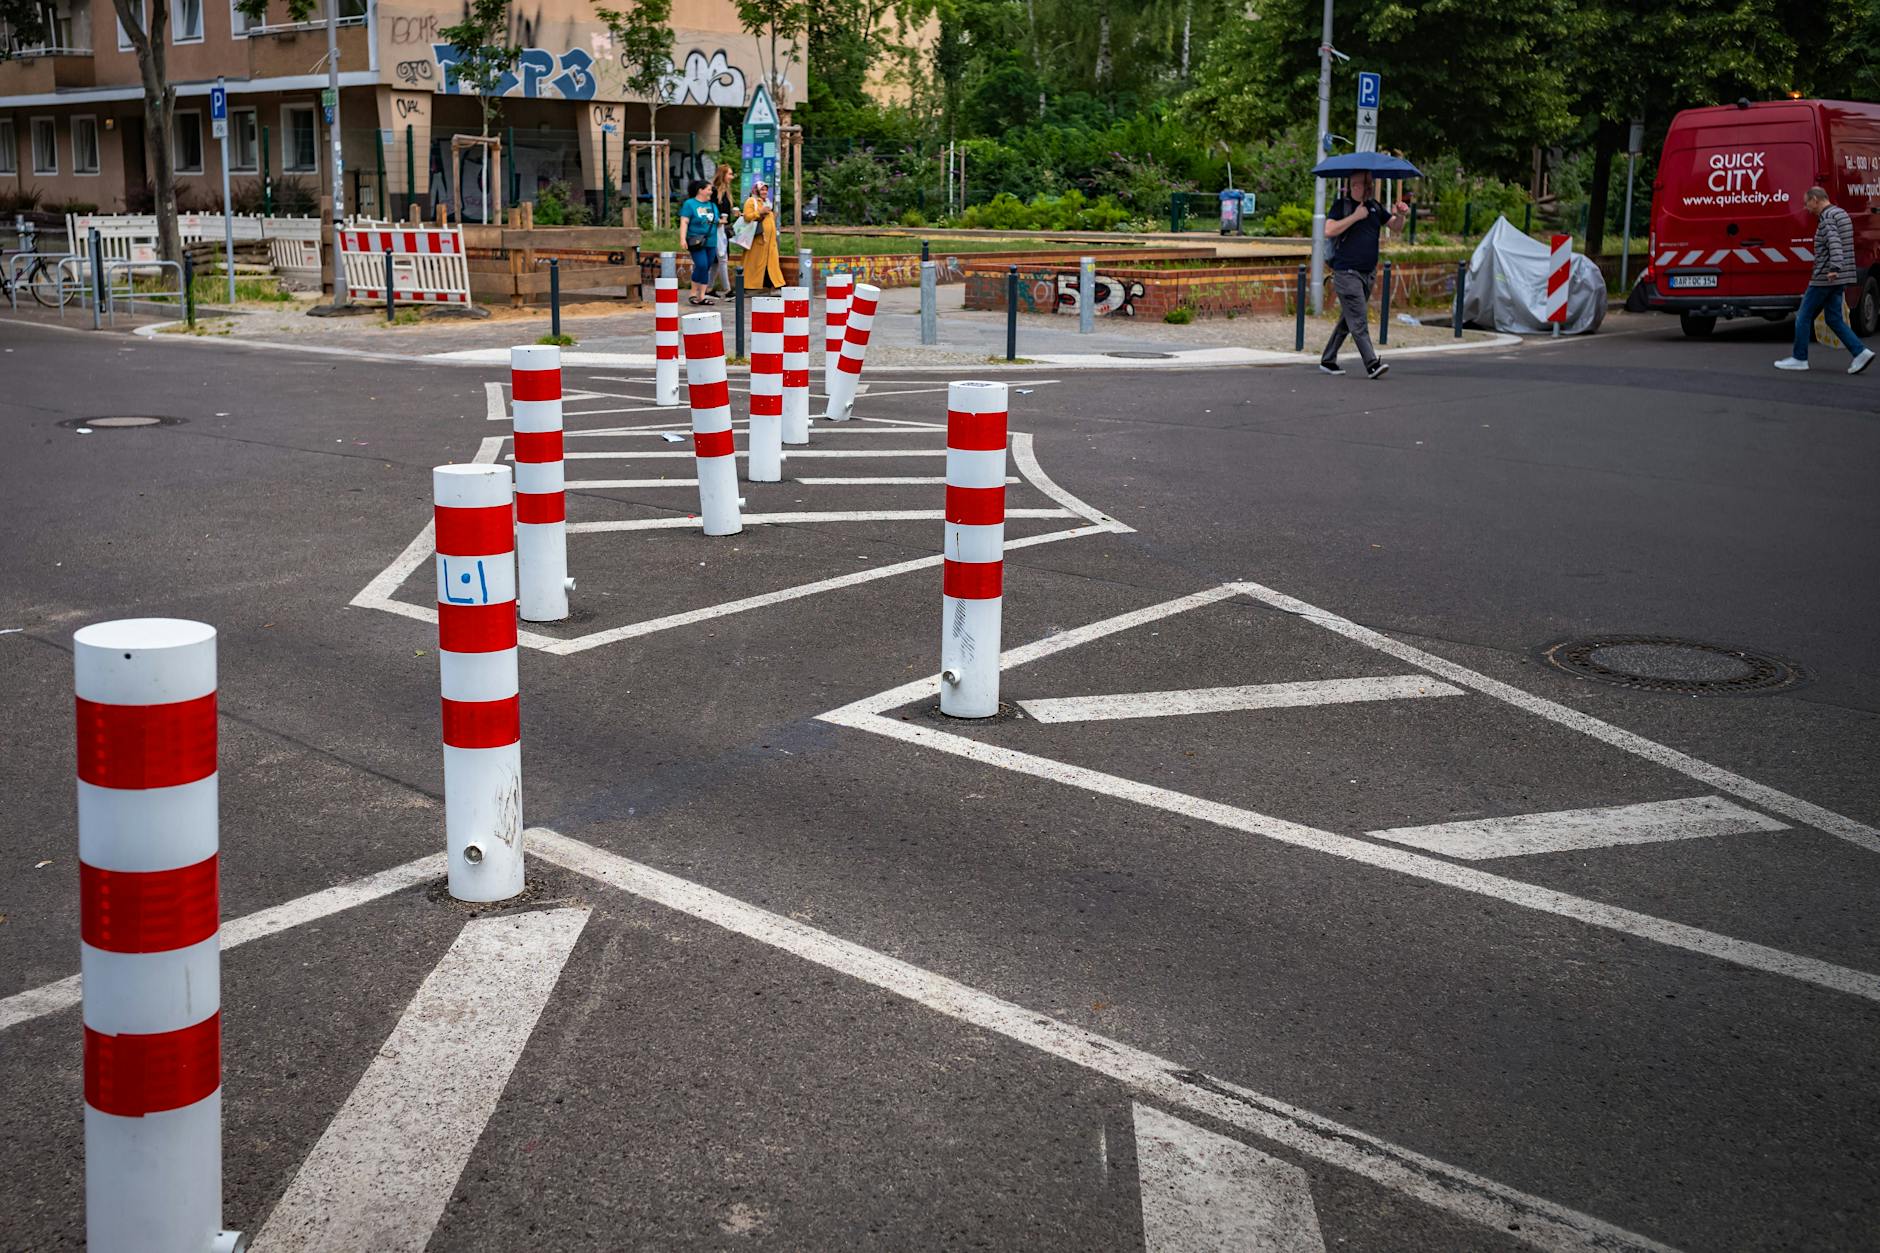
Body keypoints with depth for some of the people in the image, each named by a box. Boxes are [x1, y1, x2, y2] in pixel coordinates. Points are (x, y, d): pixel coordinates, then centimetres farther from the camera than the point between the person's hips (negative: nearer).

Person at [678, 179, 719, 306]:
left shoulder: (712, 205, 17)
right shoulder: (690, 204, -2)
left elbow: (717, 221, 28)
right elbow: (684, 222, -9)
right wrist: (683, 239, -17)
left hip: (710, 242, 6)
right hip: (697, 242, -6)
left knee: (706, 269, 5)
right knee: (701, 266, -17)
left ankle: (702, 296, 9)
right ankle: (693, 293, -3)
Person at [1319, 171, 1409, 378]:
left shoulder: (1374, 207, 15)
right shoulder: (1341, 204, -3)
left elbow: (1394, 225, 17)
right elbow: (1329, 230, -15)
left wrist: (1400, 215, -5)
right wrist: (1356, 216, -16)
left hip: (1367, 273, 7)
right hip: (1346, 272, -7)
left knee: (1348, 320, 12)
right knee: (1359, 321, -12)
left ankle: (1328, 360, 21)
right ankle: (1372, 364, -17)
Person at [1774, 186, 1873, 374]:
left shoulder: (1828, 217, -15)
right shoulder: (1842, 214, 16)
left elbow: (1834, 243, -31)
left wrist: (1835, 267, -43)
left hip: (1825, 277, -9)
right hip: (1838, 279, 9)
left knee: (1804, 316, 2)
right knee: (1834, 318, 9)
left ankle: (1799, 359, 8)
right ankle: (1861, 352, -1)